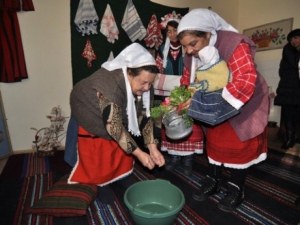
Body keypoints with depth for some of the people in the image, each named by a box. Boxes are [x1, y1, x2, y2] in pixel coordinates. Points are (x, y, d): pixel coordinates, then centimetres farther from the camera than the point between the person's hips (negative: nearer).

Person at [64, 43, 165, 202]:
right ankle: (94, 185, 27)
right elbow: (114, 127, -37)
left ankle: (118, 178, 36)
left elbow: (144, 116, -16)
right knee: (95, 157, 3)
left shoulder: (143, 86, -21)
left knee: (122, 151, 13)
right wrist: (139, 154, -36)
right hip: (90, 116, -6)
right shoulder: (110, 87, -42)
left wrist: (152, 148, -23)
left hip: (118, 116, 6)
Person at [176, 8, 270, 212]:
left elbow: (246, 80, -39)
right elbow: (188, 81, 0)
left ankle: (236, 188, 22)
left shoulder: (233, 44, -29)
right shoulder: (192, 54, -8)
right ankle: (213, 180, 28)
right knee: (214, 140, 11)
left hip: (245, 104, -5)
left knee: (239, 145, 3)